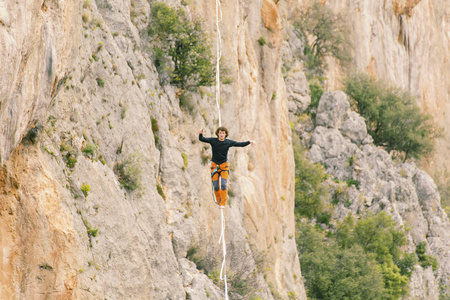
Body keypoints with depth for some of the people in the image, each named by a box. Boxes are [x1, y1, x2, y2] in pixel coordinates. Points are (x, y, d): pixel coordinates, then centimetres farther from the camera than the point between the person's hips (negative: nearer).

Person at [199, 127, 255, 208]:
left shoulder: (228, 142, -4)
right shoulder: (213, 141, -6)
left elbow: (240, 144, -1)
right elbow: (202, 139, -11)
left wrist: (249, 142, -15)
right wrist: (200, 134, -32)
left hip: (224, 165, -1)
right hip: (215, 165, 1)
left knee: (223, 185, -12)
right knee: (216, 186, 1)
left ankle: (222, 203, -5)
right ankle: (218, 201, 23)